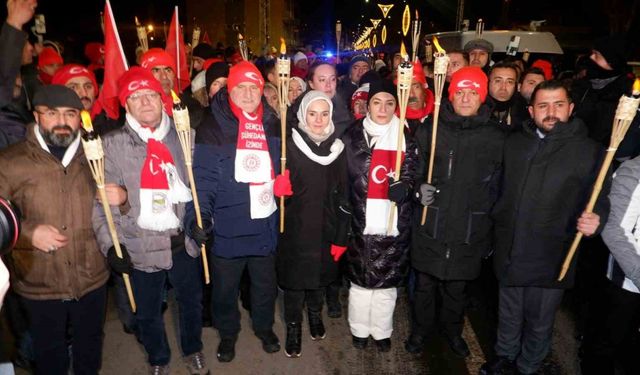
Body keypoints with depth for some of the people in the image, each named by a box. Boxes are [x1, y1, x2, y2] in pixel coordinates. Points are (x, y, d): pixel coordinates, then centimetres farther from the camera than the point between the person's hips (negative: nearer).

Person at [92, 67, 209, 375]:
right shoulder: (112, 144, -7)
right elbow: (100, 201, -7)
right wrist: (110, 245, -12)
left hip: (183, 241, 2)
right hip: (140, 246, -2)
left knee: (192, 300, 20)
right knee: (148, 312, 16)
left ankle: (193, 349, 48)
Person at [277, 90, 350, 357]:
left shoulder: (337, 147, 1)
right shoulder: (290, 145, -7)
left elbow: (343, 196, 3)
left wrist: (341, 237, 1)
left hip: (326, 230, 3)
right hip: (295, 229, -2)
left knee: (320, 276, 18)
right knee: (294, 279, 7)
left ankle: (315, 313, 47)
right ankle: (293, 326, 32)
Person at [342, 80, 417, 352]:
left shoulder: (405, 136, 4)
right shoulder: (353, 135, 2)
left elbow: (410, 172, 6)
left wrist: (404, 186, -16)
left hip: (394, 220, 1)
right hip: (362, 219, 0)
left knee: (388, 277, 11)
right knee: (361, 276, 10)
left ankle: (382, 330, 33)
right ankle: (359, 329, 32)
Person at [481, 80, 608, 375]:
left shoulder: (589, 151, -8)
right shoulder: (514, 143, 3)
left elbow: (599, 200, -4)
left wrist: (595, 220, -24)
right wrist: (497, 225, 7)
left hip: (551, 257, -3)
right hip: (509, 251, 3)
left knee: (539, 322, 16)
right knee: (508, 314, 22)